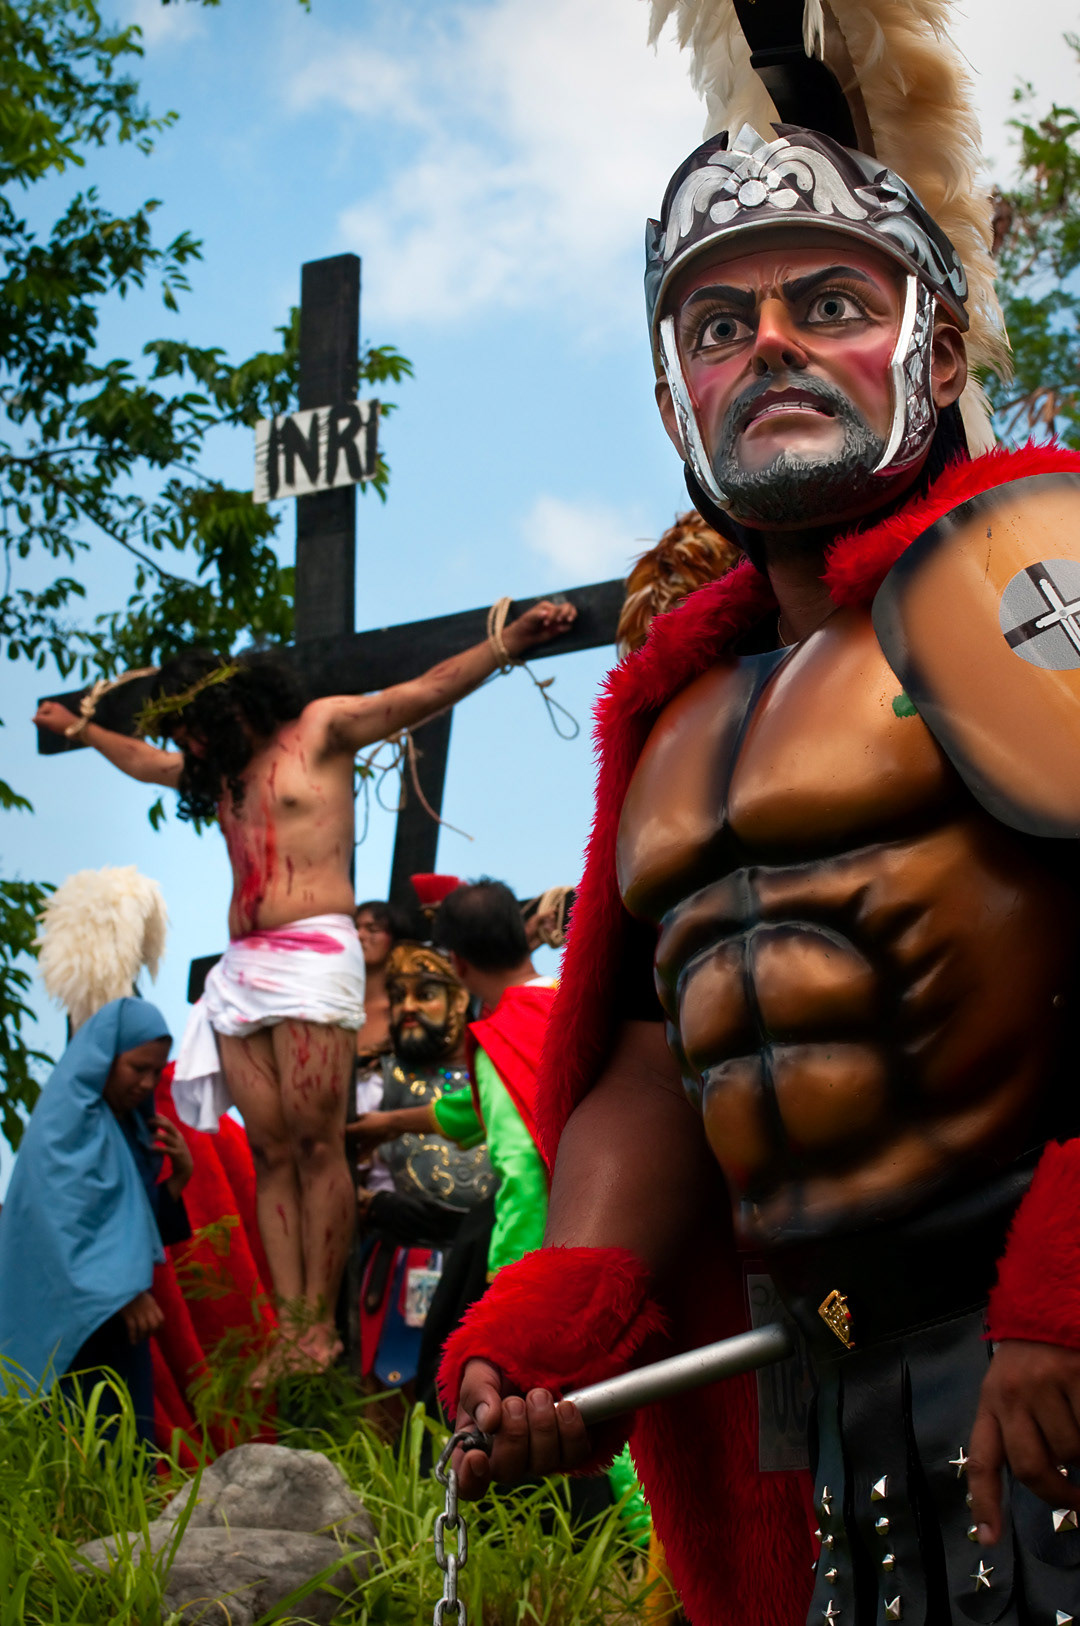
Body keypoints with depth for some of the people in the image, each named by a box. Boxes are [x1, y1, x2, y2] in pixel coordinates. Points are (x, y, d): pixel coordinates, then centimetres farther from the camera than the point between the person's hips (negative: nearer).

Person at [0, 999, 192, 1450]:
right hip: (69, 1312, -8)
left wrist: (179, 1176, 0)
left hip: (117, 1310, 8)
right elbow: (65, 1220, -18)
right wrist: (124, 1293, -22)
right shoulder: (64, 1121, -9)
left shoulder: (129, 1127, 15)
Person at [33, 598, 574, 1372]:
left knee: (317, 1144, -12)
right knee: (272, 1155, -2)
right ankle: (289, 1333, -6)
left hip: (311, 954, -7)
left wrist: (510, 642, -13)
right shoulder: (221, 771, 26)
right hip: (242, 972, 7)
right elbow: (148, 762, 47)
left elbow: (427, 691, -3)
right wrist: (81, 729, 57)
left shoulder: (320, 729, 6)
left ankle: (322, 1327, -13)